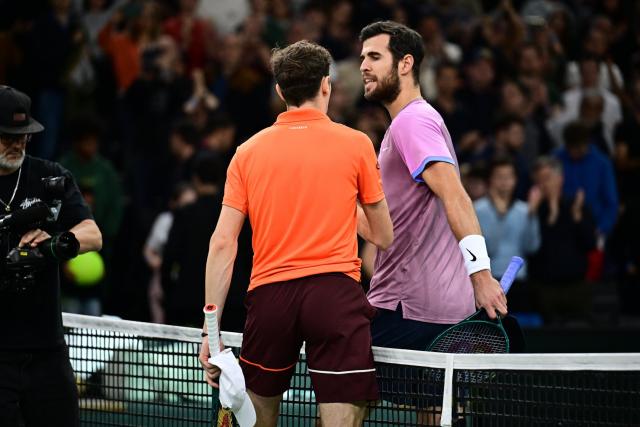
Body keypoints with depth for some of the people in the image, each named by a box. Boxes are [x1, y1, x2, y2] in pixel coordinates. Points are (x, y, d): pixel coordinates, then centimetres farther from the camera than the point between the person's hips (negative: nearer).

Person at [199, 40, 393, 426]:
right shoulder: (356, 144, 5)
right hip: (335, 292, -3)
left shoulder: (248, 152, 10)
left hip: (269, 293, 3)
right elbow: (384, 238, 11)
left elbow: (222, 244, 4)